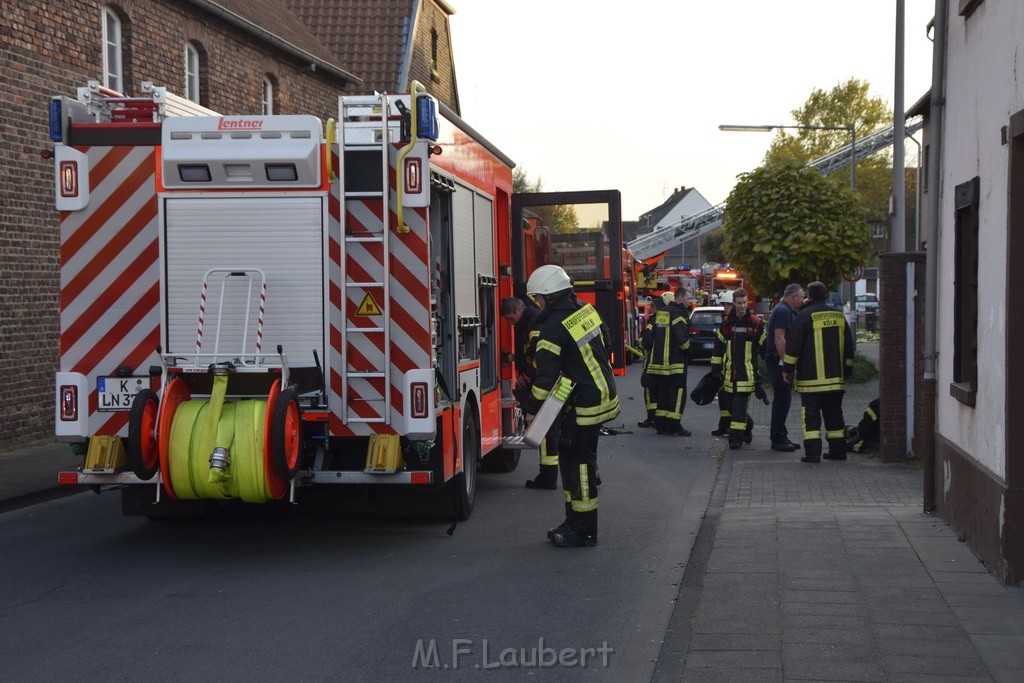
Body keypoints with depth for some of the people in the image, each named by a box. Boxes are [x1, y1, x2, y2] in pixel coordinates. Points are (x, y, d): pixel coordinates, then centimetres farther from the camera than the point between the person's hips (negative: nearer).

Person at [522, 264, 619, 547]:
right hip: (604, 394, 9)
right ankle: (575, 521, 23)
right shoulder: (586, 310, 7)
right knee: (570, 458, 16)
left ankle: (584, 530, 4)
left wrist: (532, 409, -7)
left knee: (579, 463, -2)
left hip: (584, 406, -9)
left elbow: (546, 375, -18)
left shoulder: (553, 328, -20)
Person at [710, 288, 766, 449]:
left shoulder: (756, 324, -1)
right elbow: (718, 348, 15)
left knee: (740, 404, -10)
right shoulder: (726, 323, 9)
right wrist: (716, 369, 12)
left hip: (747, 372, -4)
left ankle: (736, 436, -6)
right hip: (729, 372, 4)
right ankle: (747, 426, 29)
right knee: (727, 403, 7)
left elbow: (765, 347, 5)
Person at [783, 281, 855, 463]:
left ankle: (813, 452, -9)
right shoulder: (839, 315, 11)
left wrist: (787, 368, 0)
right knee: (834, 413, 13)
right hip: (836, 378, 5)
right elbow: (848, 346, 17)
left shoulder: (805, 315, -8)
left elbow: (793, 345, -9)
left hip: (811, 378, -5)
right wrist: (847, 370, 24)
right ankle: (838, 449, 16)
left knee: (811, 414, -3)